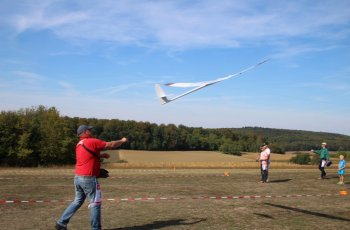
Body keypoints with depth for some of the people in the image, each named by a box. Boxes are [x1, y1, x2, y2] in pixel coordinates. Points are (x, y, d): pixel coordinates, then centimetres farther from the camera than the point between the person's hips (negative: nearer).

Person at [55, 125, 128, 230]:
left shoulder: (79, 145, 12)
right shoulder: (92, 141, -12)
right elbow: (111, 145, -8)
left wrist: (101, 155, 19)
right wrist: (122, 141, 7)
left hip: (78, 178, 8)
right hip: (88, 179, -8)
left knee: (77, 201, 19)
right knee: (95, 204, 3)